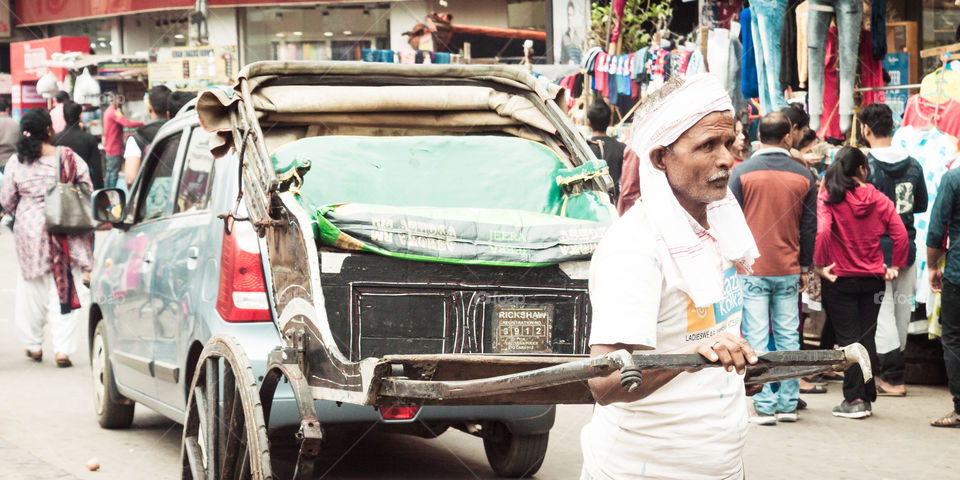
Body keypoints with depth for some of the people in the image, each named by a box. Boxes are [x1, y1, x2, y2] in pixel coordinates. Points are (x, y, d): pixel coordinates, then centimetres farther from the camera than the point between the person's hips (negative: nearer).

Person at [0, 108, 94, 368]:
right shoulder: (68, 157, -7)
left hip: (30, 230, 1)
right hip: (64, 233, -1)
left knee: (32, 288, 15)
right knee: (64, 288, 3)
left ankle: (33, 345, 24)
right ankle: (63, 348, -2)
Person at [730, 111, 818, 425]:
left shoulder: (742, 172, -5)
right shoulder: (804, 176, 2)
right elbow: (809, 226, 7)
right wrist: (805, 267, 17)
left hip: (751, 269, -2)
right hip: (789, 270, 2)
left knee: (756, 337, -1)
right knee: (788, 336, 9)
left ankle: (765, 406, -2)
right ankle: (788, 404, 12)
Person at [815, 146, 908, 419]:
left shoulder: (828, 199, -10)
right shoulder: (879, 200, -1)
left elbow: (822, 232, -23)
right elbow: (900, 235, -4)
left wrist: (820, 264, -13)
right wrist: (895, 266, 6)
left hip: (840, 278, -3)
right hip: (873, 279, 3)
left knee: (848, 338, 2)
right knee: (867, 338, 12)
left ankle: (854, 400, 0)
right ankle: (867, 396, 17)